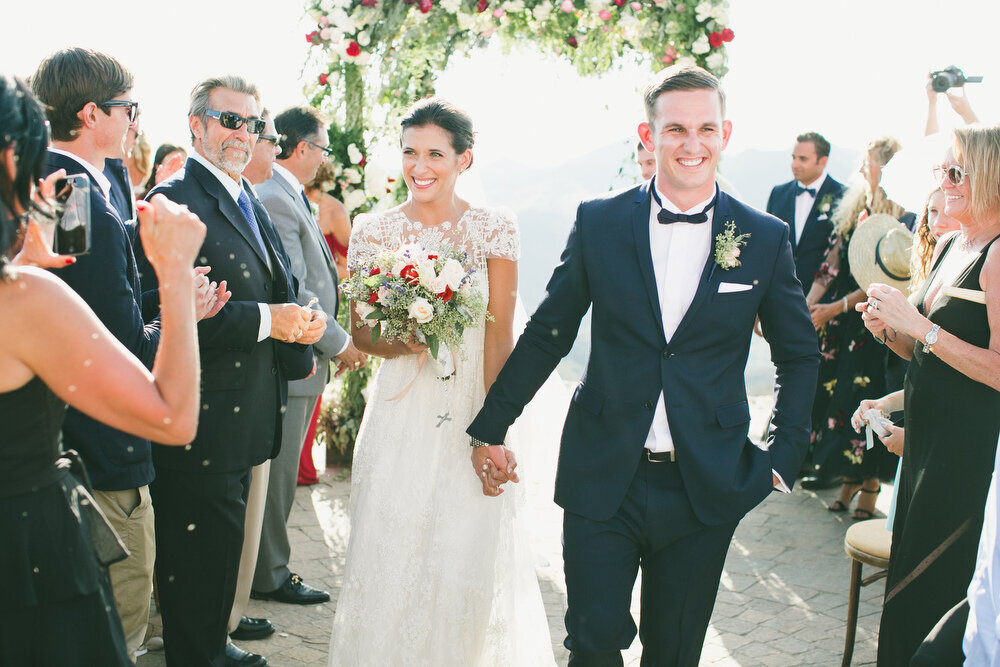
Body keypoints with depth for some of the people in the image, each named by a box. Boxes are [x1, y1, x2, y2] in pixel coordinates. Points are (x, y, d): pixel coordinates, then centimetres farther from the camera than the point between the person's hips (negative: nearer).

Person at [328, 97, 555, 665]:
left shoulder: (495, 229, -3)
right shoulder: (373, 230, 2)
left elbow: (500, 335, -6)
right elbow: (359, 329, 5)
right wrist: (402, 342, -18)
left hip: (474, 407, -1)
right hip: (401, 407, 1)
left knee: (470, 550, 1)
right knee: (392, 548, 4)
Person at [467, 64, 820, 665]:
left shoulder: (766, 239, 0)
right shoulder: (599, 222, -2)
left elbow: (800, 354, 10)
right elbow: (547, 334, 5)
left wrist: (785, 456, 3)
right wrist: (491, 427, 7)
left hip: (705, 488, 1)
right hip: (603, 480, 0)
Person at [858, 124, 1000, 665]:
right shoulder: (951, 245, 10)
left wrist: (918, 325, -22)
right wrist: (891, 330, -2)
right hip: (927, 439, 9)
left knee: (933, 588, 5)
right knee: (908, 580, 20)